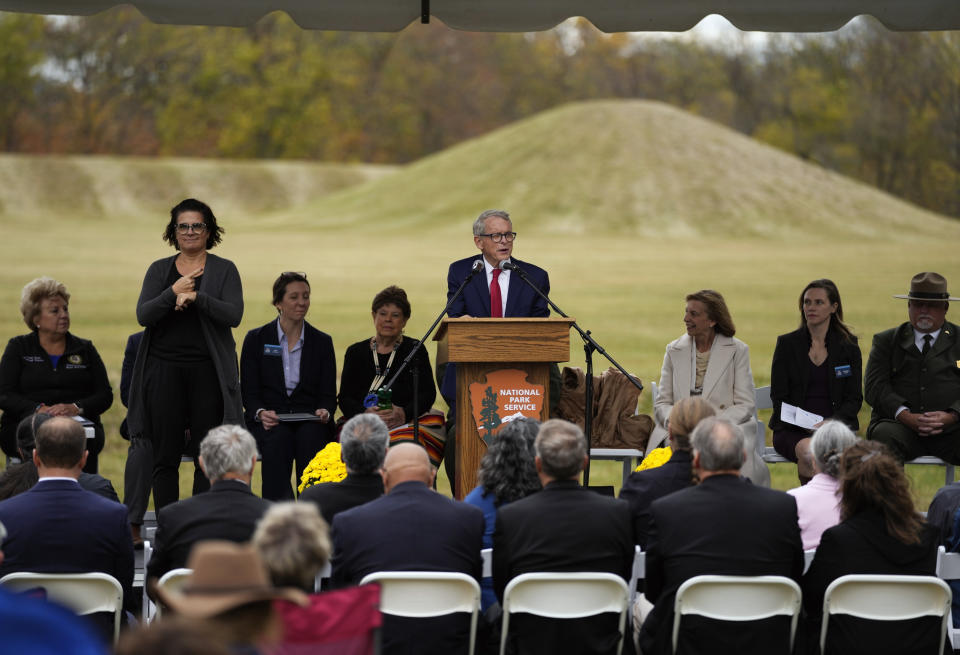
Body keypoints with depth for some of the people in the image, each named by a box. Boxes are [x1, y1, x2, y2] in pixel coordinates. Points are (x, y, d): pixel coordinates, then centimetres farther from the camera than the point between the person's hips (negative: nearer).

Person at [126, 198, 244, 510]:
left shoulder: (224, 270, 6)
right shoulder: (159, 269, 11)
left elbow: (234, 315, -8)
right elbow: (143, 315, -1)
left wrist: (196, 297, -20)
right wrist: (173, 293, -17)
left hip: (207, 371, -1)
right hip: (164, 369, 1)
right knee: (165, 457, 2)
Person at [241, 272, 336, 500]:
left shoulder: (322, 342, 13)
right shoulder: (256, 339, 9)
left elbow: (329, 394, 10)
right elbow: (248, 391, 5)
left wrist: (325, 412, -14)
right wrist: (260, 413, -17)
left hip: (310, 421, 1)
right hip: (269, 421, -1)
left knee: (310, 439, -34)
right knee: (278, 440, -35)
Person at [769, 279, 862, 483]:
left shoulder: (848, 346, 11)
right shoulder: (787, 344, 10)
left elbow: (854, 399, 8)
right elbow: (778, 397, 5)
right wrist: (803, 424, -13)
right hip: (792, 430, 0)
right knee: (809, 453, -35)